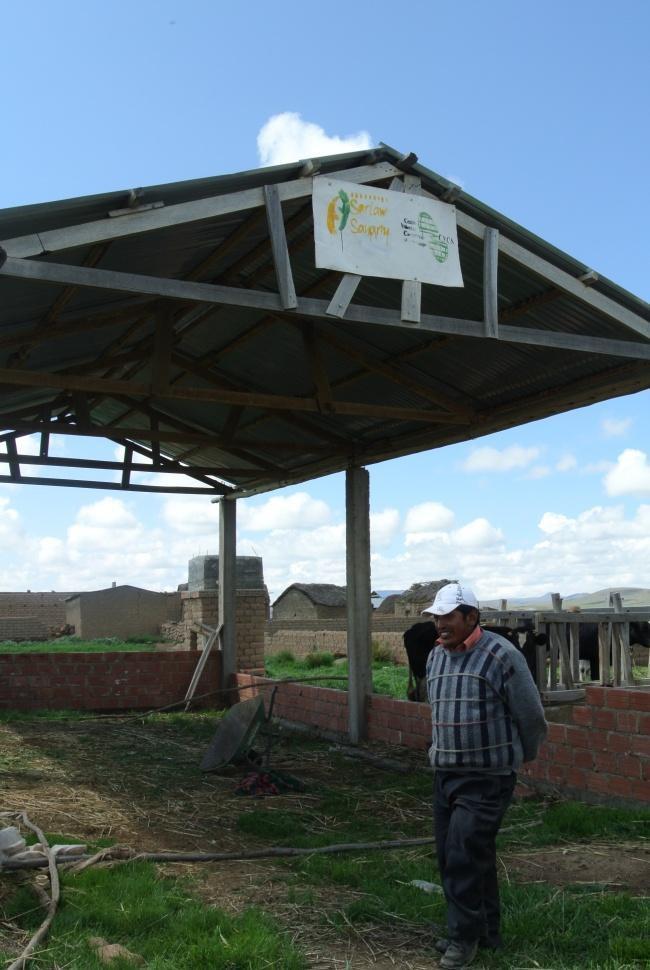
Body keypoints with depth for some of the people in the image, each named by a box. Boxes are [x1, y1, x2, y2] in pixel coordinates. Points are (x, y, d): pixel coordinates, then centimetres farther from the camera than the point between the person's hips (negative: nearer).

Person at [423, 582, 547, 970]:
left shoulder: (502, 656, -14)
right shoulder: (436, 657, 8)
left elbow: (531, 717, -4)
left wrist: (522, 756, 10)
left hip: (487, 778, -7)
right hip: (446, 774, 7)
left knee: (464, 856, -10)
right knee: (451, 856, 12)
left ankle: (465, 937, 7)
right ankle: (486, 931, 28)